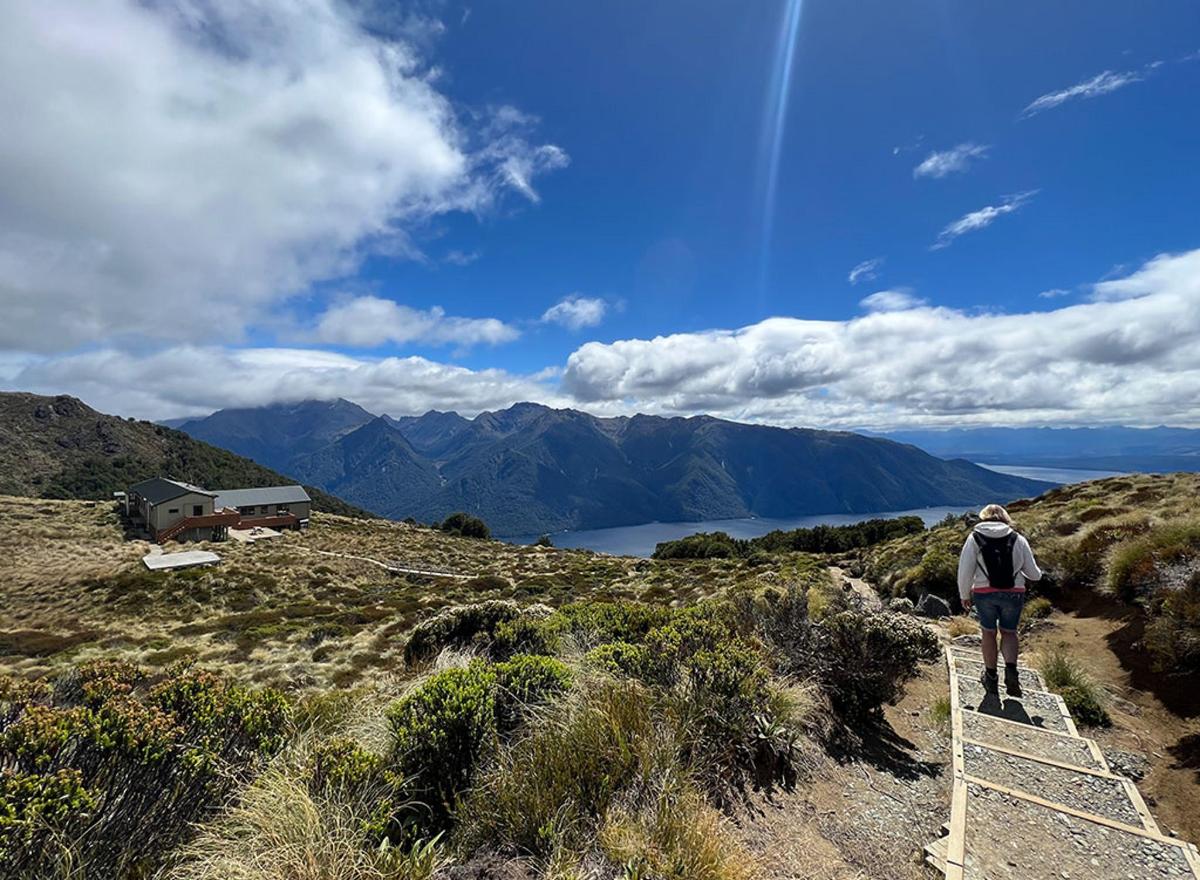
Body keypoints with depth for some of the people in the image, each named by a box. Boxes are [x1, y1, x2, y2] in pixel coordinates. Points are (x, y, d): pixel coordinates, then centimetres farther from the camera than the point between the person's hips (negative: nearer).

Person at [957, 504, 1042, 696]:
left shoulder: (975, 538, 0)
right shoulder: (1018, 539, 4)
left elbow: (965, 570, -4)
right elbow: (1034, 574, 7)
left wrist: (964, 595, 8)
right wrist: (1038, 573, 32)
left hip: (984, 593, -1)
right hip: (1013, 594, 1)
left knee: (988, 633, 15)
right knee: (1009, 632, 19)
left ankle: (991, 677, 22)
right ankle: (1010, 669, -2)